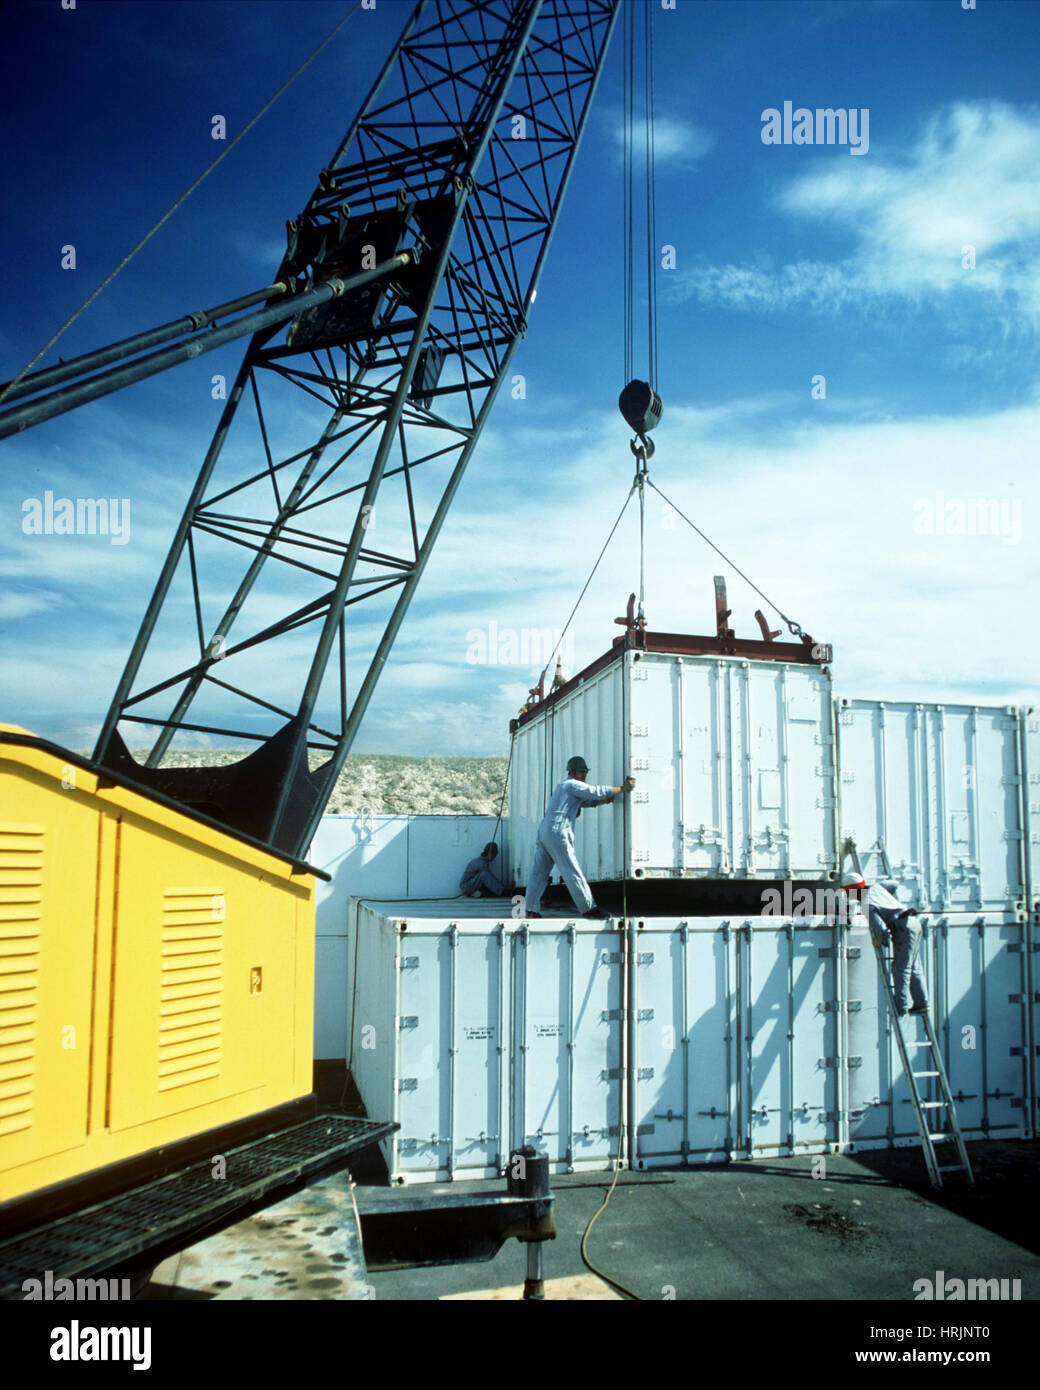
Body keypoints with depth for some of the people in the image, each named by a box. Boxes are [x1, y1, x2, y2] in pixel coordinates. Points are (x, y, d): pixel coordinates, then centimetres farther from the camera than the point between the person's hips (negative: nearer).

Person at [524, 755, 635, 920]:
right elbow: (596, 792, -10)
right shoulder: (573, 785, -1)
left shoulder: (561, 786, 28)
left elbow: (590, 801, 28)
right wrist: (622, 789, -2)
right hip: (557, 833, -9)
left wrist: (608, 798, 14)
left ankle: (531, 909, 8)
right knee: (572, 872, -7)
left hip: (542, 832, 9)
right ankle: (588, 908, -5)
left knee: (538, 872, 8)